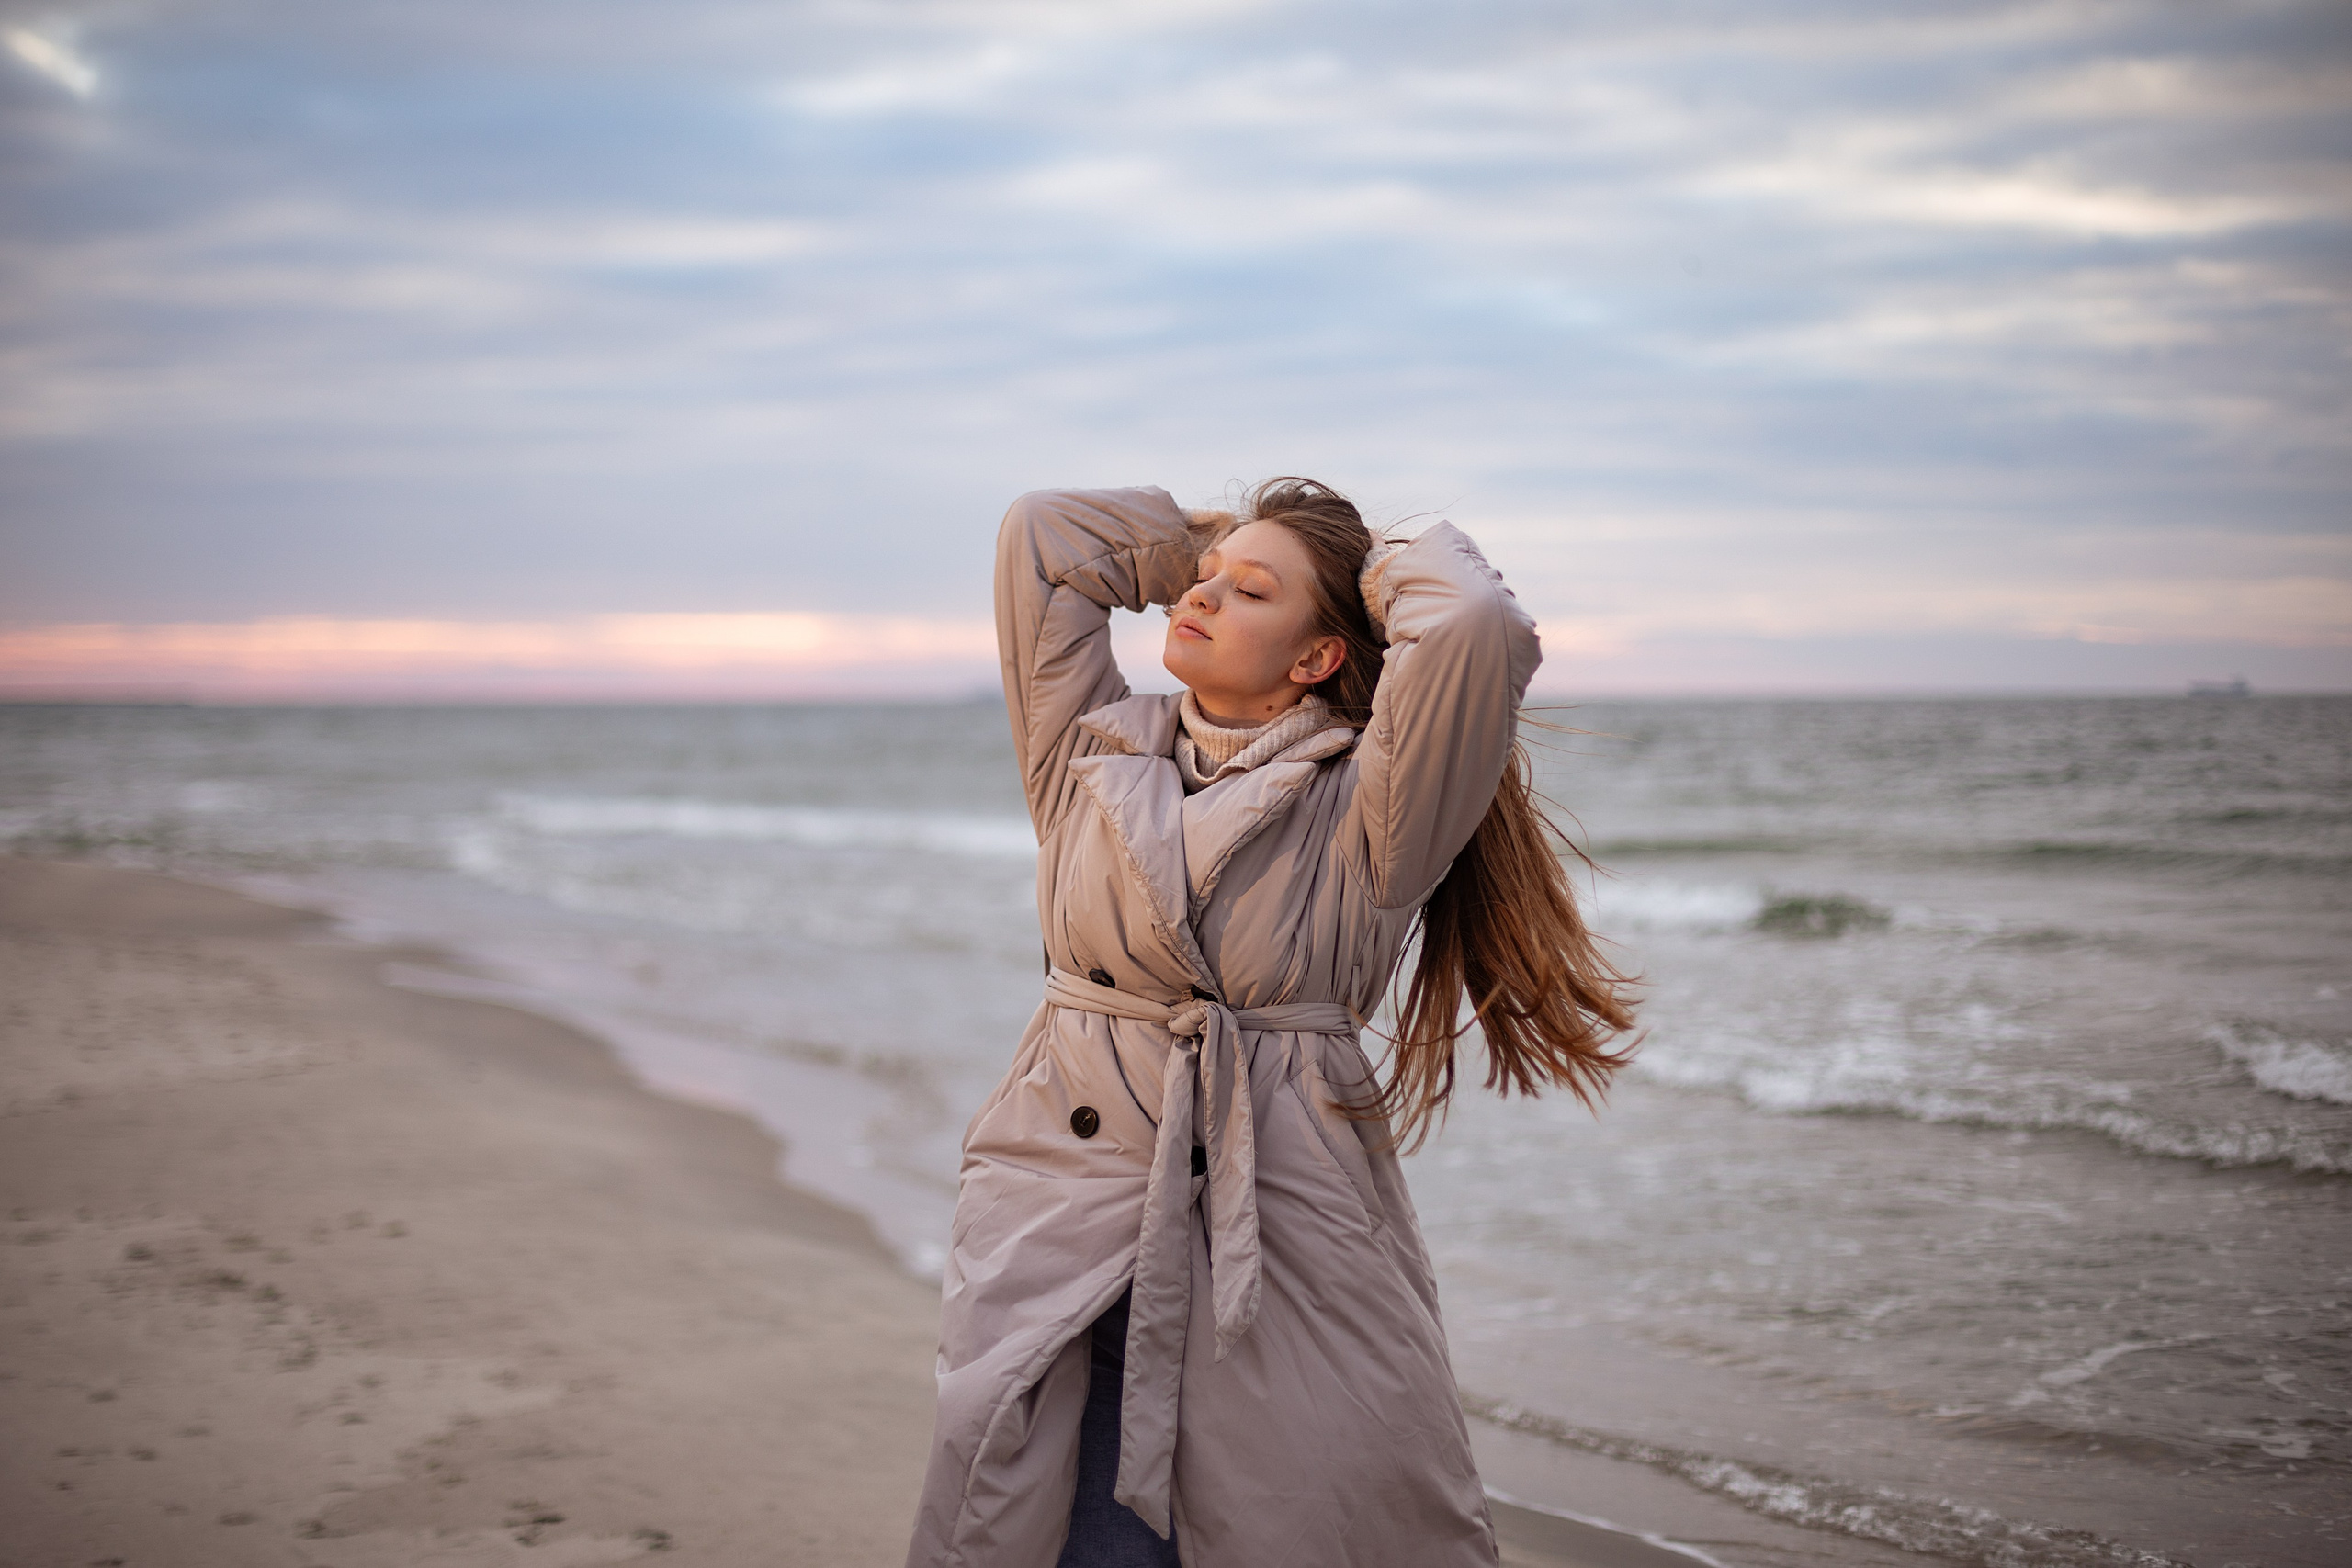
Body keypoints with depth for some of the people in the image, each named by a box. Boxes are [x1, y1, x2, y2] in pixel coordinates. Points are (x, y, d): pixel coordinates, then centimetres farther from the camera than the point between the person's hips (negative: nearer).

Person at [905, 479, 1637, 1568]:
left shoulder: (1361, 810, -1)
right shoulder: (1094, 755, 11)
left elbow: (1481, 631, -16)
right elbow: (1043, 537, 16)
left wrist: (1392, 568, 3)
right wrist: (1209, 535, 20)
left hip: (1287, 1236, -2)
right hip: (1064, 1218, 3)